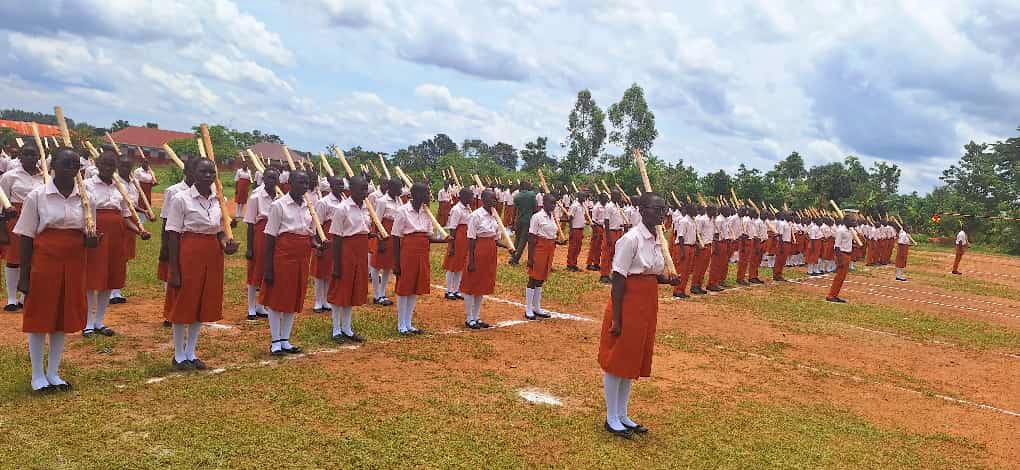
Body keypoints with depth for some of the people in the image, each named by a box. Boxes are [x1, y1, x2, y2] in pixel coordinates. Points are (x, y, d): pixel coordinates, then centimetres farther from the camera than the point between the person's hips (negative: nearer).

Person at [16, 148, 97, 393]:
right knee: (39, 319, 5)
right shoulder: (36, 196, -6)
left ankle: (53, 373, 24)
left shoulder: (85, 197, 2)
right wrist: (24, 275, -7)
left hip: (73, 264, 3)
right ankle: (37, 375, 19)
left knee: (63, 318, 11)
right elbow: (26, 238, -4)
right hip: (44, 262, -3)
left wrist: (91, 239, -15)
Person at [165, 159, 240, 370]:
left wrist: (226, 244, -9)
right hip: (189, 254, -5)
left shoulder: (219, 200, 6)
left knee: (203, 305, 13)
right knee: (183, 305, 5)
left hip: (212, 256, 5)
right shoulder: (181, 199, -9)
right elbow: (173, 236, -9)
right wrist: (174, 271, -12)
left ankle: (191, 353, 27)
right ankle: (179, 355, 20)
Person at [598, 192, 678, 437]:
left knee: (633, 361, 16)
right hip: (628, 304, -8)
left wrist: (667, 280, -2)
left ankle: (622, 416, 28)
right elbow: (618, 279, -18)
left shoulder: (656, 238, 7)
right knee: (616, 361, 4)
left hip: (647, 306, 8)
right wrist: (616, 318, -20)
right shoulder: (632, 238, -17)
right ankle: (611, 418, 16)